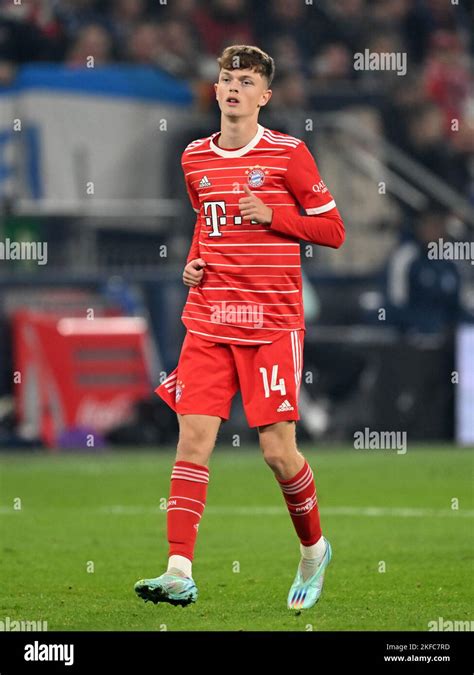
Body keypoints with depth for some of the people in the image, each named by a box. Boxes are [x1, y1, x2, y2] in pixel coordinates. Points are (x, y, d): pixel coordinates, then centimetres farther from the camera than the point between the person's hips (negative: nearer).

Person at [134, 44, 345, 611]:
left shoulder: (287, 154, -3)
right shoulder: (195, 159, 11)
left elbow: (332, 229, 0)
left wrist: (271, 215, -12)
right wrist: (193, 262, 11)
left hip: (272, 322, -4)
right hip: (209, 320, 4)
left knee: (278, 450, -4)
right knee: (193, 438, -8)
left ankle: (313, 549, 22)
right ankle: (180, 573, -13)